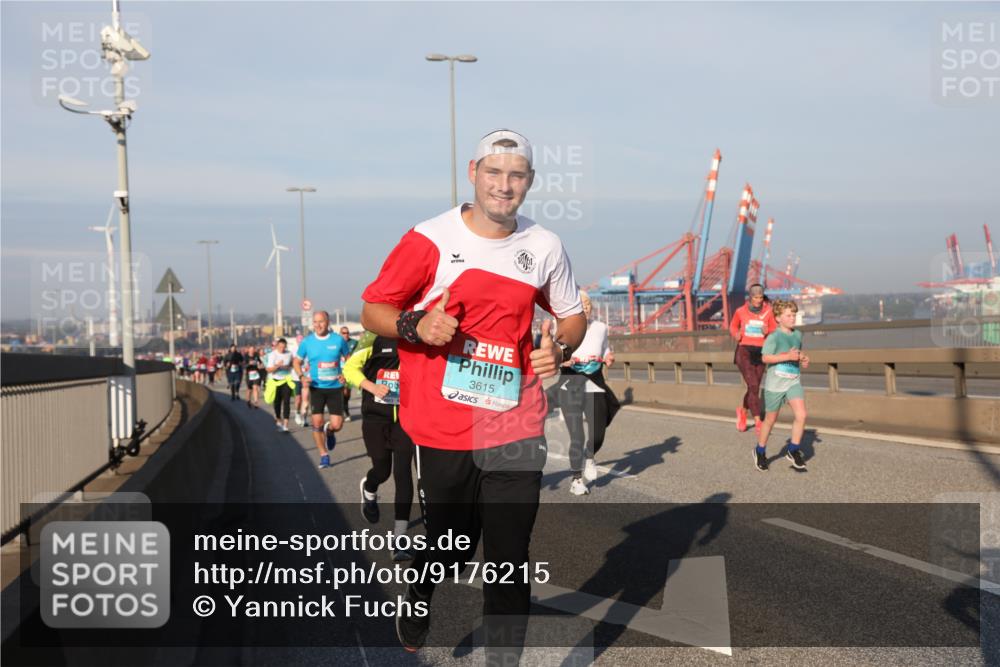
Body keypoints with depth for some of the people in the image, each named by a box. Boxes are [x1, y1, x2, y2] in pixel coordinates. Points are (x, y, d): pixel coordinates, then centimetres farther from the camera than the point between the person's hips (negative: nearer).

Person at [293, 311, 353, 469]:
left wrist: (345, 374, -8)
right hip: (316, 387, 0)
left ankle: (329, 431, 33)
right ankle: (324, 455, 11)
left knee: (337, 425, -5)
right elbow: (297, 362, 8)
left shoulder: (338, 340, -4)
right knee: (317, 423, -6)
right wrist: (302, 376, -11)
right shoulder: (307, 342, -3)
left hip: (335, 387, 0)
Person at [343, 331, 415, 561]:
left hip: (405, 418, 1)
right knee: (382, 470, 10)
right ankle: (369, 490, 50)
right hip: (375, 416, -1)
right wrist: (372, 387, -20)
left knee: (403, 473, -8)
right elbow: (350, 368, -5)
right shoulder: (375, 337, -8)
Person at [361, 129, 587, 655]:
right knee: (445, 552, 10)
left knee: (510, 559, 2)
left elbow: (572, 316, 20)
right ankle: (411, 628, 42)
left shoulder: (545, 248, 6)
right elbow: (372, 311, -1)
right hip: (443, 429, -2)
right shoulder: (430, 238, -5)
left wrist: (559, 347, -2)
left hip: (517, 430, 2)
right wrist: (416, 325, -21)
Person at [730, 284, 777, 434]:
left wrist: (767, 332, -18)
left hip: (760, 353, 3)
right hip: (744, 351, -3)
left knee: (754, 389, 12)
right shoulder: (740, 311, -2)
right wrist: (736, 335, -7)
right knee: (753, 386, -17)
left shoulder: (768, 312, -2)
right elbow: (733, 327, 14)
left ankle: (742, 411, 42)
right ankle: (758, 422, -16)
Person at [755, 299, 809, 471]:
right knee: (771, 419, 8)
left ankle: (793, 450, 4)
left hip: (794, 381, 5)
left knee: (801, 415, -12)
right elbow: (765, 358, -20)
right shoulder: (774, 337, -13)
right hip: (775, 383, -5)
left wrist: (803, 360, 3)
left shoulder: (797, 335, 7)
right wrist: (787, 356, -25)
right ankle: (760, 452, 28)